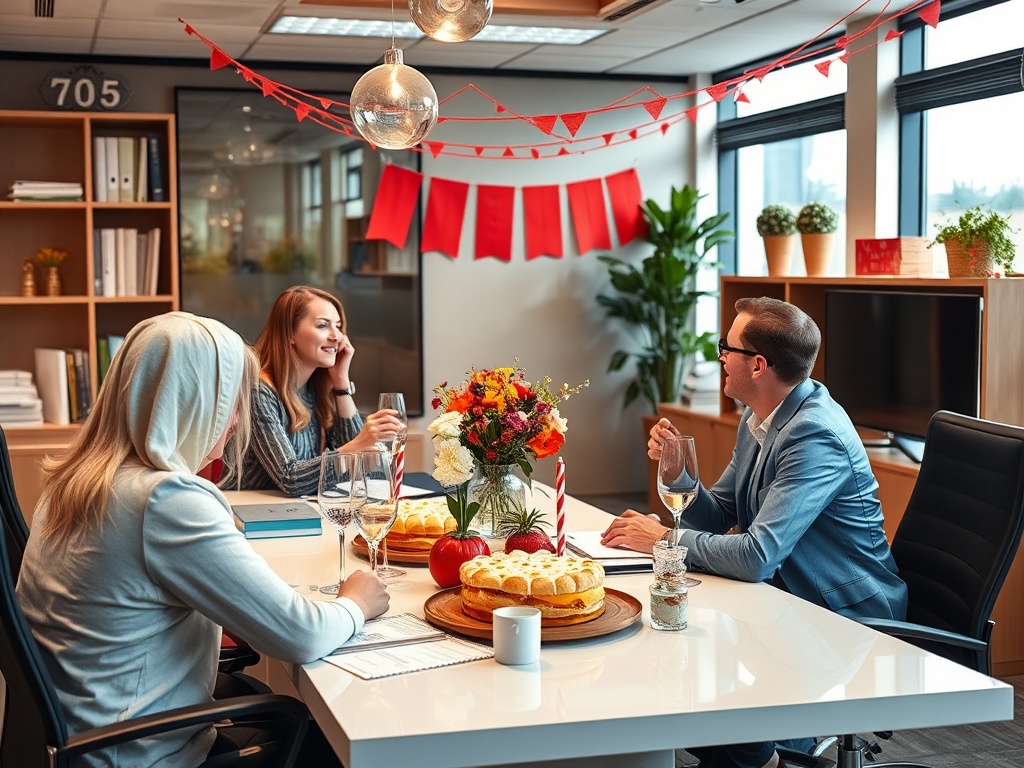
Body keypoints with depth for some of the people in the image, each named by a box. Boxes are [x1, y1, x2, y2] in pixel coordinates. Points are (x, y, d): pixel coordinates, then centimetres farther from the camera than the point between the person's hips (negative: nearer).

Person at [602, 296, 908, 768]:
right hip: (790, 596, 9)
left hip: (847, 619, -8)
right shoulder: (758, 420, 5)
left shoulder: (815, 436, -25)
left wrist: (664, 539, -19)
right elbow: (716, 517, 10)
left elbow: (758, 556, -32)